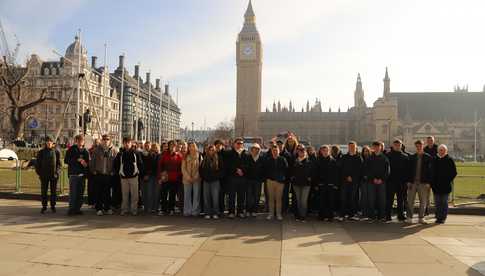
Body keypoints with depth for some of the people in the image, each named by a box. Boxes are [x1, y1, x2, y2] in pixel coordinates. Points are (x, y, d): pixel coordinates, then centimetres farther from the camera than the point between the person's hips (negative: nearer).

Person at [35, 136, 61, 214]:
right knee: (43, 191, 4)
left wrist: (57, 173, -8)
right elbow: (38, 164, 7)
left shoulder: (56, 152, 3)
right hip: (44, 175, 1)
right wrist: (39, 173, -2)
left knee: (54, 191, 5)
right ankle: (44, 207, 14)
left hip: (54, 175, -1)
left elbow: (59, 163, 3)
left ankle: (53, 206, 15)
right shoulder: (41, 152, 5)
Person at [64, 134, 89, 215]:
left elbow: (88, 162, 19)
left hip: (82, 174, 4)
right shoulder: (71, 150, 2)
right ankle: (71, 209, -1)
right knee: (73, 192, -8)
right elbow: (66, 160, -3)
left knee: (80, 193, 5)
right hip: (73, 174, -4)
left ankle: (77, 209, 13)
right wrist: (77, 160, -13)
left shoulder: (85, 151, 12)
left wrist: (85, 164, -4)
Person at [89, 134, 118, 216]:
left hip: (109, 175, 0)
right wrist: (93, 171, -1)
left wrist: (113, 171, 0)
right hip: (98, 175, 0)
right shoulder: (96, 150, 5)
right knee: (98, 192, 2)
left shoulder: (114, 150, 4)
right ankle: (99, 209, 9)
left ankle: (107, 208, 16)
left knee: (107, 192, 6)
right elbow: (92, 161, 7)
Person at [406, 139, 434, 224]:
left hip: (423, 183, -2)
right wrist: (409, 181, 0)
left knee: (423, 202, 6)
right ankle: (409, 217, 8)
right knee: (410, 201, 1)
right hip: (412, 182, 2)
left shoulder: (428, 157, 2)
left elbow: (430, 171, -2)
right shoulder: (412, 157, 9)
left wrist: (429, 182, -9)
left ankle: (421, 218, 16)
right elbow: (409, 170, 9)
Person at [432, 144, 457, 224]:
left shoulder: (449, 160, -2)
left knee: (444, 202, 2)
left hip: (445, 185, -4)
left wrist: (448, 181, -9)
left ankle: (443, 217, 9)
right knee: (437, 202, 7)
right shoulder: (435, 160, 10)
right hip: (436, 185, 4)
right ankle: (438, 217, 16)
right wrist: (432, 182, 6)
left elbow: (454, 173, -1)